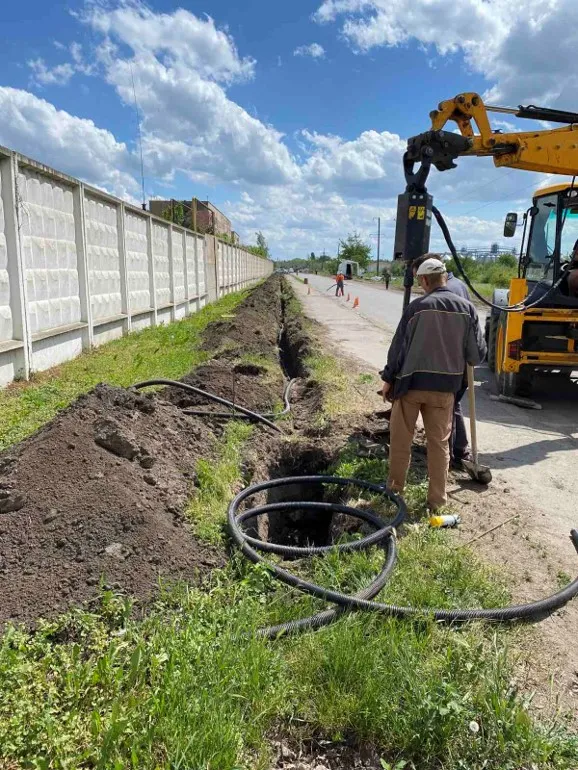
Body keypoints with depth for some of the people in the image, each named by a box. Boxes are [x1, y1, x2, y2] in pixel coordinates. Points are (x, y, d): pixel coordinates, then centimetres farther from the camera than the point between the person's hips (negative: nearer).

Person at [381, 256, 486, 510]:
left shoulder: (416, 307, -10)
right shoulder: (467, 308, -2)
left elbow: (398, 346, -6)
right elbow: (477, 354, 0)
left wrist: (388, 379, 4)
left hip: (411, 383, -2)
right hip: (445, 387, 2)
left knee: (400, 438, 15)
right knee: (439, 443, 12)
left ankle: (395, 486, 28)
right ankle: (437, 499, 17)